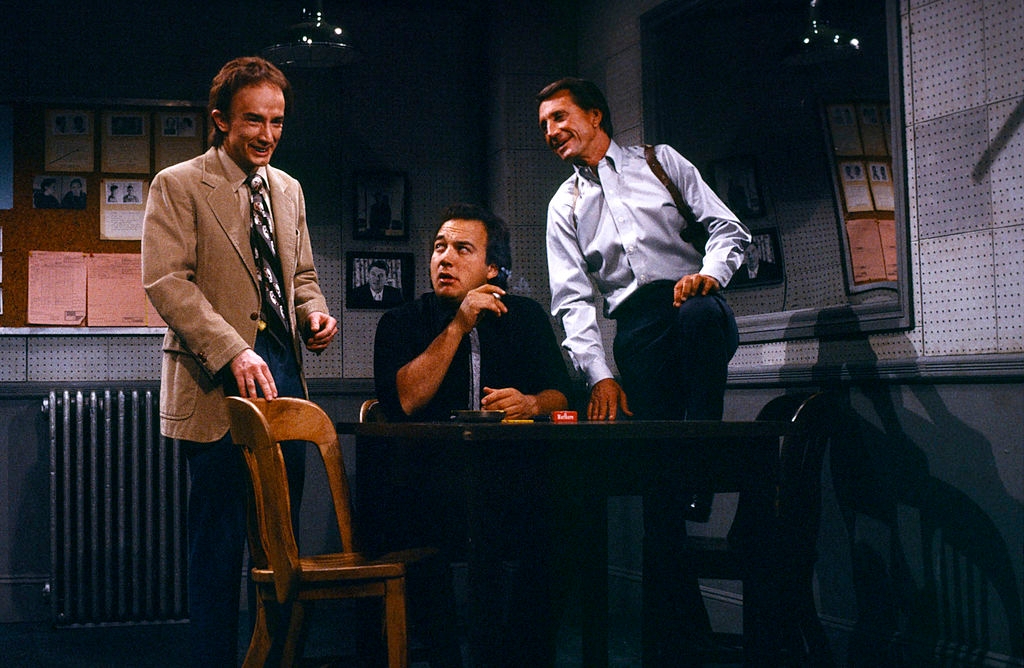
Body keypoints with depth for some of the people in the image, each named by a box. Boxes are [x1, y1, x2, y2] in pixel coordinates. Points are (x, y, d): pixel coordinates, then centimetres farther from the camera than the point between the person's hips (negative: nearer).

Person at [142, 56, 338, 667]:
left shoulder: (289, 190, 17)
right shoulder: (177, 186, -2)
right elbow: (167, 281, -12)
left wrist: (315, 313, 3)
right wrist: (234, 352, -22)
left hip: (284, 373, 6)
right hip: (219, 383, -6)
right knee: (220, 539, -3)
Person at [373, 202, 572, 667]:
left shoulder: (525, 316, 20)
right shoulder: (402, 323, 13)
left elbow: (560, 394, 13)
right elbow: (404, 401, -5)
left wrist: (531, 403, -11)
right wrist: (459, 325, -7)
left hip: (513, 468, 2)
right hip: (429, 483, -2)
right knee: (480, 508, -37)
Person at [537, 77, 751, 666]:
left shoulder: (660, 161, 15)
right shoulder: (565, 206, 19)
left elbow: (728, 228, 8)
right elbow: (573, 299, 9)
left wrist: (709, 273, -14)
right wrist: (599, 373, -4)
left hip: (692, 305, -1)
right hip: (635, 329, 1)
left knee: (698, 314, -40)